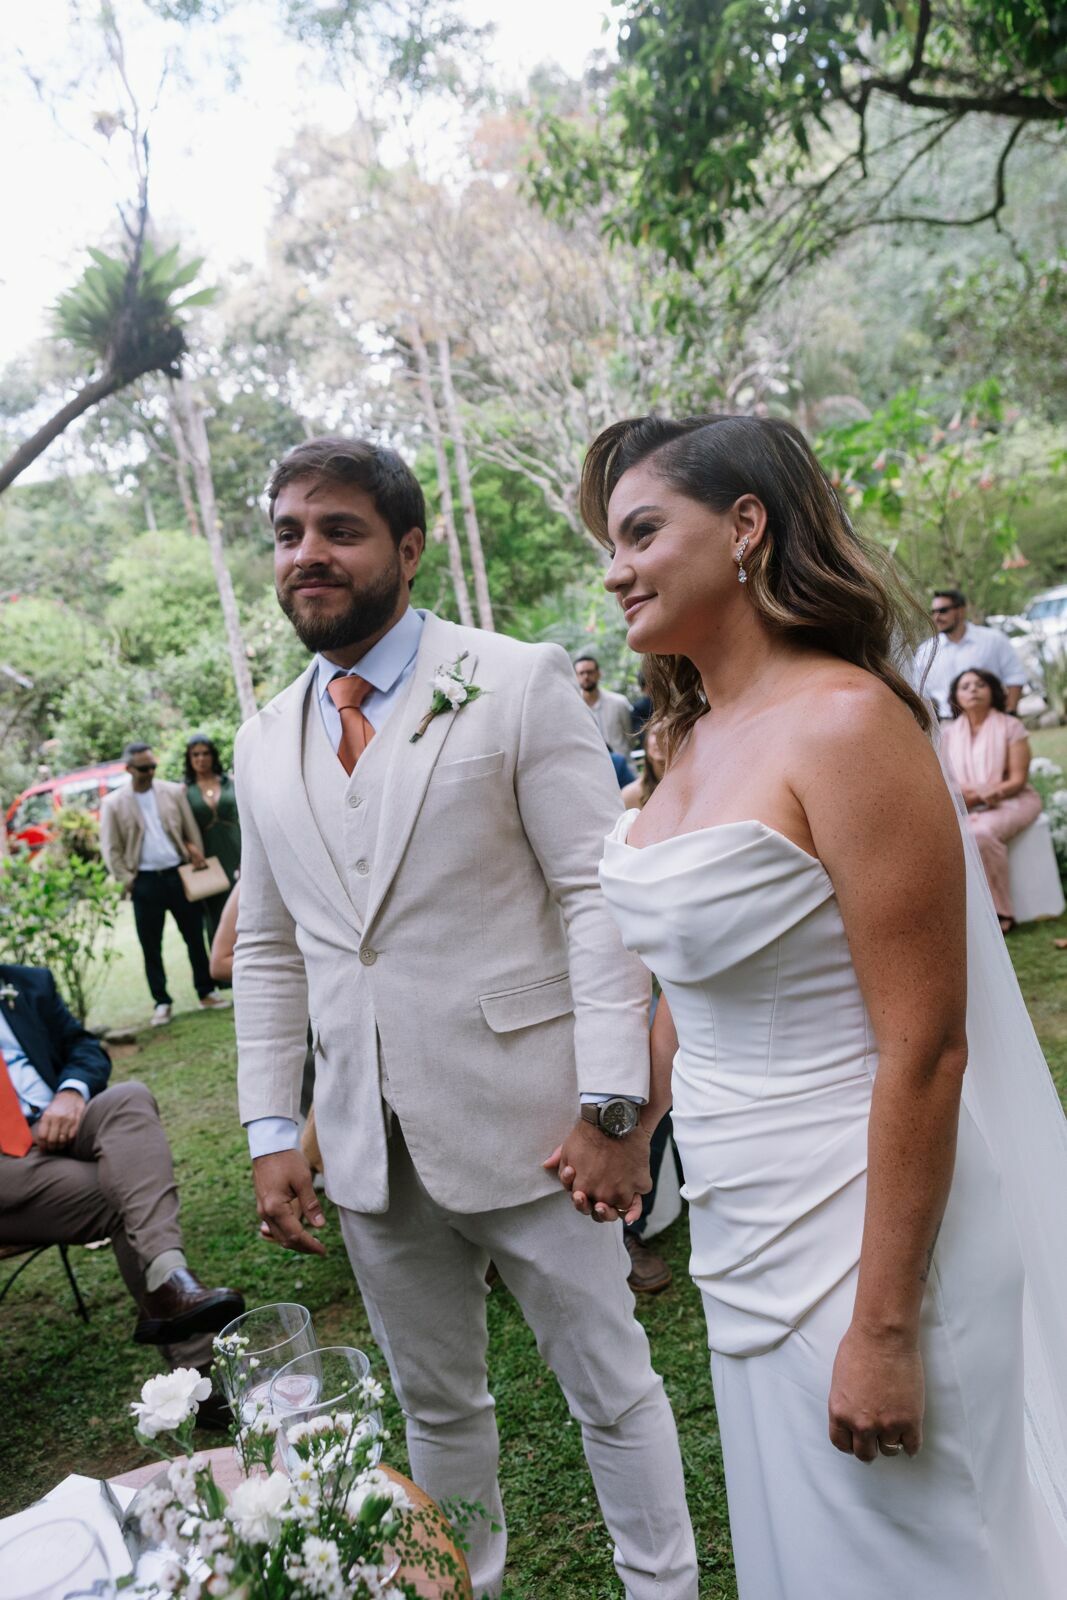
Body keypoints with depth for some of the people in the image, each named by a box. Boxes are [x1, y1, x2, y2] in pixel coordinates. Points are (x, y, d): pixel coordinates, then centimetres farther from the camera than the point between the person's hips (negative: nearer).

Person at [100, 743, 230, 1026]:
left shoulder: (174, 792, 4)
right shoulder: (113, 803, -2)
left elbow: (191, 831, 9)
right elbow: (110, 849, 0)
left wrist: (198, 860, 2)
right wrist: (127, 881, -6)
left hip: (178, 874, 2)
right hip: (145, 882, -2)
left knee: (195, 937, 7)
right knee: (151, 947, 4)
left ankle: (206, 992, 19)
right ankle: (162, 1003, 14)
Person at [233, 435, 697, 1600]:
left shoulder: (518, 683, -7)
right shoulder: (265, 743, 9)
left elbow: (598, 894, -11)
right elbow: (268, 950, 12)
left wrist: (612, 1101, -16)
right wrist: (271, 1130, 7)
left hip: (525, 1122, -4)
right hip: (369, 1148, 5)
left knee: (612, 1391, 12)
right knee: (434, 1406, 22)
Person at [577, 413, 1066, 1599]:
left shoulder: (844, 721, -21)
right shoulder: (694, 738, 4)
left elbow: (924, 1050, -22)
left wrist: (883, 1328, -18)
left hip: (862, 1234, -8)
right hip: (745, 1236, 8)